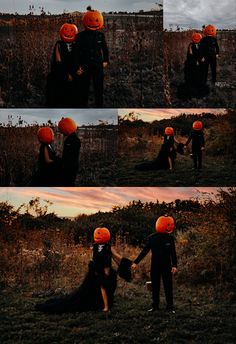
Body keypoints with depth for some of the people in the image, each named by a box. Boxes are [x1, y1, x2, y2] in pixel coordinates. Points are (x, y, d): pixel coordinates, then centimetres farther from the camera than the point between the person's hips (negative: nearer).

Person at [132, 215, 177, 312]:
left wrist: (174, 265, -9)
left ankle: (170, 307, 8)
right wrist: (136, 262, -2)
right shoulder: (152, 238, -4)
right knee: (155, 286, 8)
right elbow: (145, 251, 1)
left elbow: (173, 253, 0)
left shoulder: (170, 238, -4)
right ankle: (155, 306, 18)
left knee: (168, 286, 1)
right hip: (155, 266, 1)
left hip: (166, 266, -1)